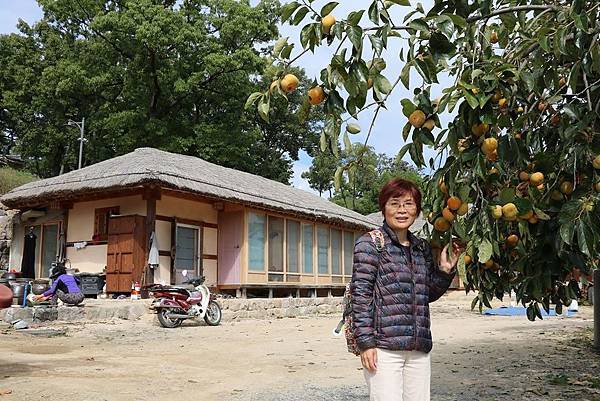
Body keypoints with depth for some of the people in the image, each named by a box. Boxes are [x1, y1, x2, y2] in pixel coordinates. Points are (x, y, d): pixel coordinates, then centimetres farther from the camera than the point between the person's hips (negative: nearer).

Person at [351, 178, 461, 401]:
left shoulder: (422, 248, 17)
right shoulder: (370, 243, -1)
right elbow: (360, 294, -8)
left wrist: (445, 270, 7)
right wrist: (365, 342, -13)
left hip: (419, 349, 6)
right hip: (383, 347, -6)